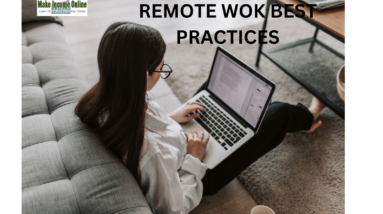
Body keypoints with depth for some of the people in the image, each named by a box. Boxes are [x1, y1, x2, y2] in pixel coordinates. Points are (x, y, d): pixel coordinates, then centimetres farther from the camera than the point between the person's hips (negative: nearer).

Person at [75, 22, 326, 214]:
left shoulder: (104, 101, -22)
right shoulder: (149, 149, -45)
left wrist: (170, 118, -2)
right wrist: (193, 159, -20)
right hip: (203, 174, -7)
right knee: (278, 113, 1)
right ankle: (306, 117, 44)